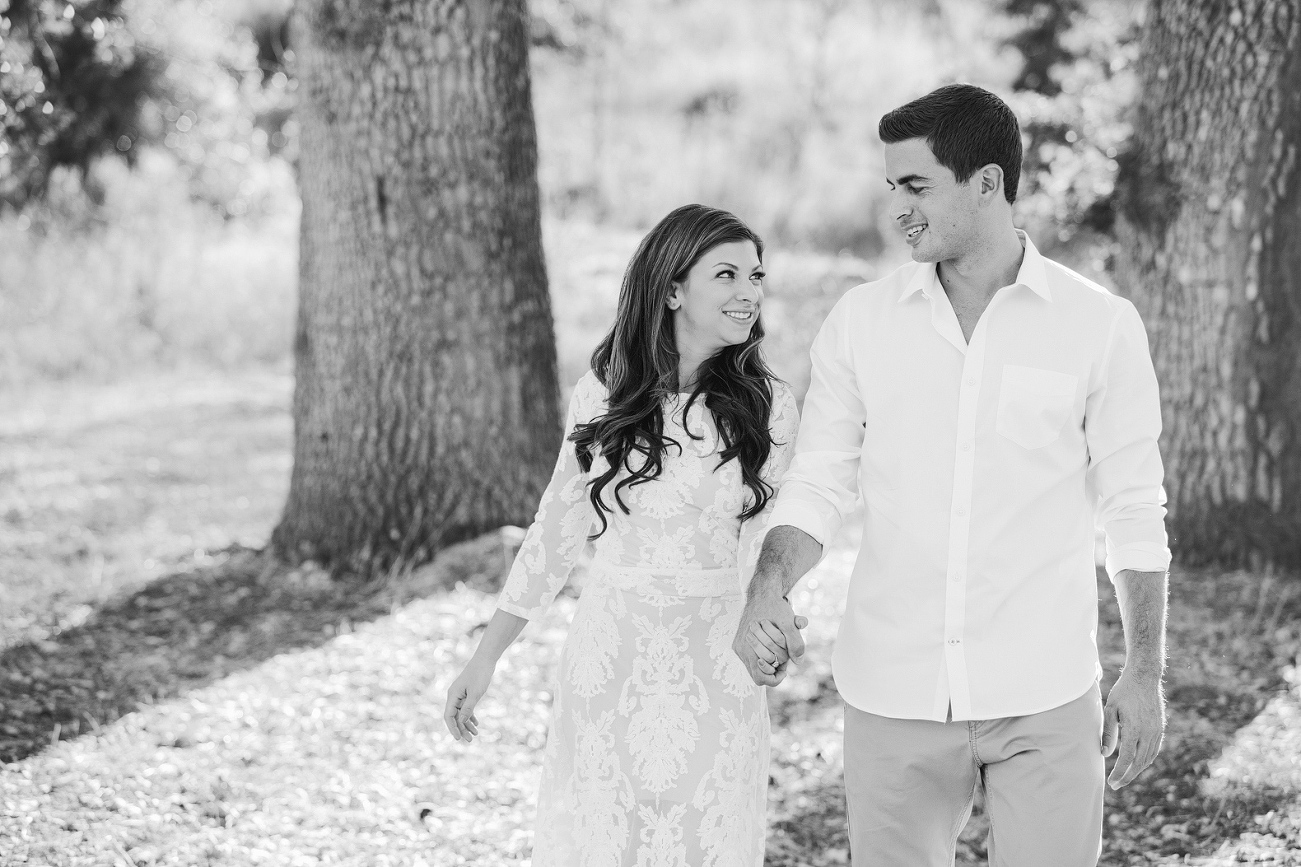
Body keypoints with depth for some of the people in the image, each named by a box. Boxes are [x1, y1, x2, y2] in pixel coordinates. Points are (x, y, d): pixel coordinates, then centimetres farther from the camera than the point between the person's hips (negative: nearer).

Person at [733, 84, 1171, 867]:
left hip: (1045, 698, -2)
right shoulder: (861, 322, 2)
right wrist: (767, 591, -15)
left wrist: (1146, 675, 3)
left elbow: (1135, 510, 2)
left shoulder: (1100, 325, -4)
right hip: (894, 692, 2)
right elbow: (818, 485, 4)